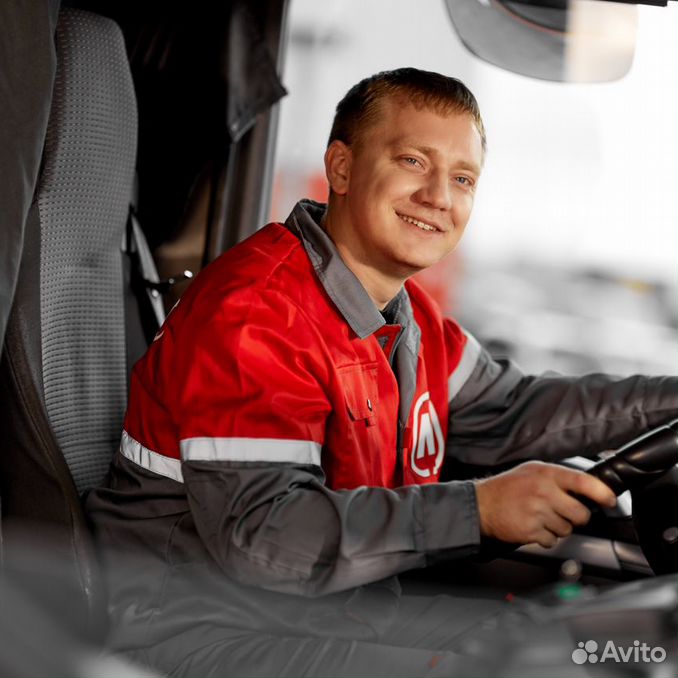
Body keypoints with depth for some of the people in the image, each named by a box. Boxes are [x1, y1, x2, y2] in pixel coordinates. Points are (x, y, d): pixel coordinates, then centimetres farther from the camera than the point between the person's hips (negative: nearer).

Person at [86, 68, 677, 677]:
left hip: (329, 606, 9)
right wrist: (479, 509, -34)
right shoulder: (255, 311, -23)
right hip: (192, 621, -9)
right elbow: (256, 533, -31)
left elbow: (505, 412, 20)